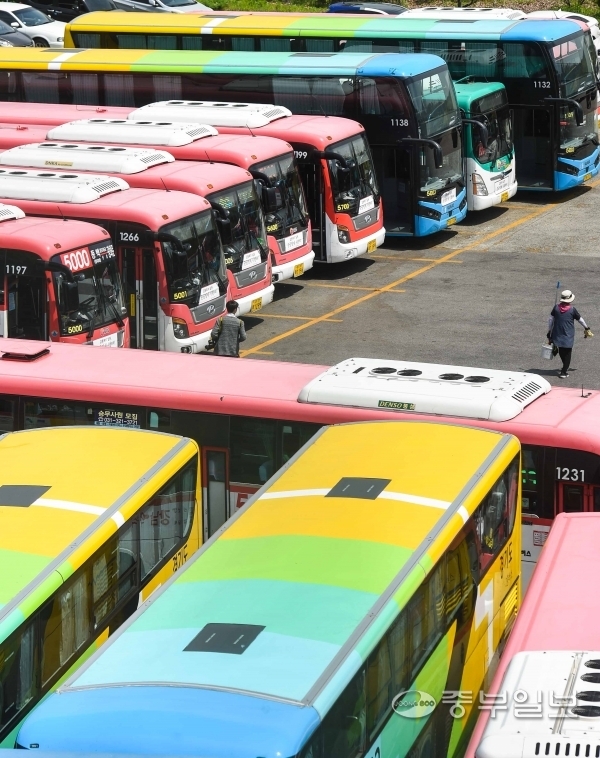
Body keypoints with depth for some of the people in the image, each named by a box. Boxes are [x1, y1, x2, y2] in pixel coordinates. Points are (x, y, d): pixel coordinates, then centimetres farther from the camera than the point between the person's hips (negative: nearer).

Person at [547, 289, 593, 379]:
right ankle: (564, 372, 4)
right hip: (568, 336, -3)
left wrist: (549, 331, 14)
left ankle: (565, 367, 37)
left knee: (561, 352, 20)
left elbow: (550, 319, 2)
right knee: (567, 353, 6)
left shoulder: (556, 308, -3)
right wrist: (586, 328, 19)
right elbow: (580, 319, 2)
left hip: (558, 335, 3)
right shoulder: (572, 309, -11)